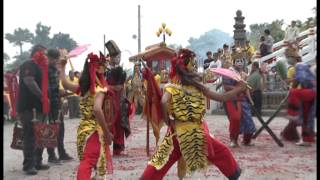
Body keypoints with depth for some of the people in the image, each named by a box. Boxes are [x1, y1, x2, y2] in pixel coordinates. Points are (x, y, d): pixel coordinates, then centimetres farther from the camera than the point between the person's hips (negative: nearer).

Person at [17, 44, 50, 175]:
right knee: (30, 135, -8)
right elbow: (29, 81, -24)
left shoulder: (40, 67, 19)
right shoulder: (28, 65, -10)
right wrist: (42, 96, -20)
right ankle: (28, 165, -2)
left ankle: (37, 162, 20)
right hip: (28, 106, -9)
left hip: (39, 106, 9)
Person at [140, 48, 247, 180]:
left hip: (178, 132, 1)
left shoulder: (172, 88, -3)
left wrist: (167, 121, -8)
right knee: (222, 153, 22)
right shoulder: (198, 86, -2)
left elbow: (164, 102, -24)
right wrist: (238, 89, 13)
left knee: (161, 161, 12)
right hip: (198, 132, -1)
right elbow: (221, 97, 2)